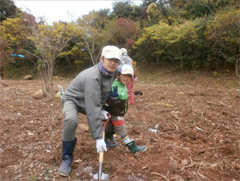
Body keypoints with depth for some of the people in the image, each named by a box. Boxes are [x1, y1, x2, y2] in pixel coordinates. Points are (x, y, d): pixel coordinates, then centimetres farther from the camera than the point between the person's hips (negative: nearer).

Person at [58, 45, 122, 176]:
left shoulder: (112, 73, -13)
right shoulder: (92, 77, -38)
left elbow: (103, 95, 5)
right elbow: (92, 109, -41)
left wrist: (101, 109, -6)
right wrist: (98, 137, -40)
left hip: (90, 101, 7)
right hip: (73, 99, -7)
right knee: (71, 120, -35)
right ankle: (67, 158, -13)